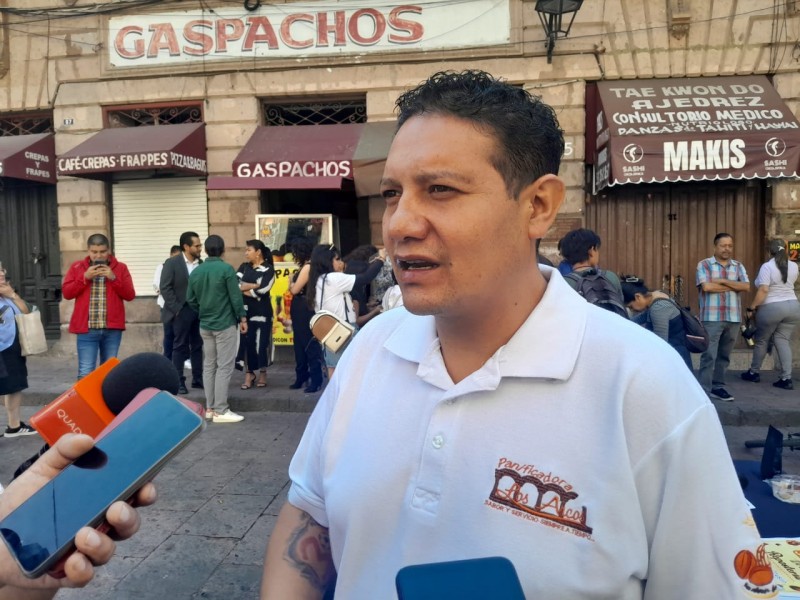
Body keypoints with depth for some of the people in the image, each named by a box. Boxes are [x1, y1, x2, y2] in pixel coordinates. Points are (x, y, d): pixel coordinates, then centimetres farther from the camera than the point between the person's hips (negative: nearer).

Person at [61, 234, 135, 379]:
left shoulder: (120, 268, 6)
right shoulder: (77, 267, 8)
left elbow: (130, 295, 0)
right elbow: (66, 293, 1)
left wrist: (113, 278, -11)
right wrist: (85, 277, -10)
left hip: (112, 329, 1)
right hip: (87, 329, -1)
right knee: (85, 373, -4)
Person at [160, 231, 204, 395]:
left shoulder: (202, 264, 6)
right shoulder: (172, 263, -4)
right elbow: (165, 288, -8)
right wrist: (176, 308, -13)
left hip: (200, 310, 4)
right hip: (182, 310, -4)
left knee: (198, 345, 10)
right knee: (180, 346, 3)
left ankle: (198, 378, 20)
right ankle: (178, 382, 10)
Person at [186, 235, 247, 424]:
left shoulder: (196, 271, 5)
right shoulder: (226, 269, -12)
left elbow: (190, 299, 9)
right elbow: (236, 297, -12)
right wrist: (242, 318, -2)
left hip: (205, 325, 6)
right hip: (225, 324, -6)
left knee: (208, 366, 12)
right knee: (224, 367, -3)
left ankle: (210, 408, 17)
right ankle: (220, 411, -2)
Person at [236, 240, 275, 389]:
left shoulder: (268, 269, -4)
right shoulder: (243, 267, 11)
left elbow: (261, 291, -15)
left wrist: (244, 289, -3)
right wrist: (254, 285, -13)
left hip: (262, 312, -4)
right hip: (245, 311, 4)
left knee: (261, 343, -1)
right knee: (247, 343, 4)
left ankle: (263, 373, 15)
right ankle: (249, 374, 15)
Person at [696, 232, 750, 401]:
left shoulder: (738, 266, 13)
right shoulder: (704, 264, 0)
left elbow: (746, 286, -1)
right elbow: (706, 286, -14)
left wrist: (723, 281, -10)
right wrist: (733, 286, -4)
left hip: (733, 318, 5)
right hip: (712, 318, -5)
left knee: (724, 356, 11)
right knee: (709, 355, -7)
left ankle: (718, 386, 20)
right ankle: (704, 390, -4)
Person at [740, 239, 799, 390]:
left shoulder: (767, 266, -13)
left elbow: (763, 290, -20)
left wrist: (751, 307, -13)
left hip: (771, 309, -5)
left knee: (761, 341, 10)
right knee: (783, 341, 7)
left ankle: (754, 373, 22)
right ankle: (786, 378, -1)